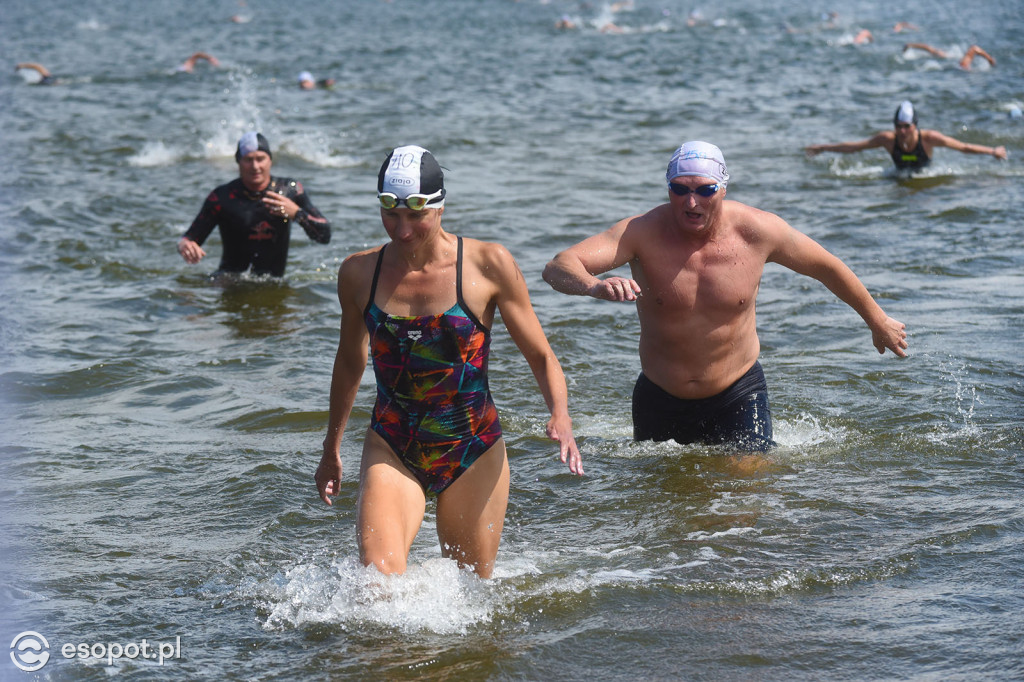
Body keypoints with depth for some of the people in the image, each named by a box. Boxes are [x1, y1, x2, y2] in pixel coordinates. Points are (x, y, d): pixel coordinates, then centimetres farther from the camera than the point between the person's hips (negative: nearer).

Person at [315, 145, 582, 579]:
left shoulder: (488, 265, -8)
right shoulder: (359, 273, -1)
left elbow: (540, 356, -2)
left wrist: (560, 415, -22)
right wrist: (332, 448, 26)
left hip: (473, 450, 0)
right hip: (391, 449, 1)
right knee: (378, 575, -23)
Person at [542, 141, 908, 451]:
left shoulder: (758, 231, -14)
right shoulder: (642, 233, -20)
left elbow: (827, 267, 4)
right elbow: (557, 268, -32)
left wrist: (878, 321, 16)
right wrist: (594, 286, -56)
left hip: (737, 394, 0)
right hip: (659, 398, 0)